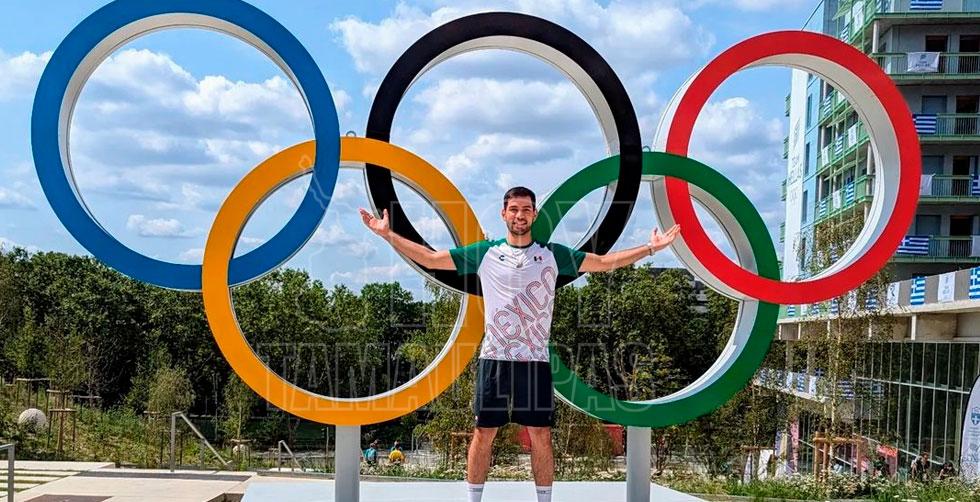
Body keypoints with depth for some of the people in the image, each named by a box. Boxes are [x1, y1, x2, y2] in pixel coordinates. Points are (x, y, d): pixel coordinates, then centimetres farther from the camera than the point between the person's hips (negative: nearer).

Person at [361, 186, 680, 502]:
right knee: (483, 433, 5)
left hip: (536, 360, 0)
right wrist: (388, 234, -3)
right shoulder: (484, 253, 3)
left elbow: (604, 262, 7)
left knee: (540, 435, 4)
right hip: (494, 358, 0)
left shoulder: (553, 254, 5)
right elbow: (430, 258, 4)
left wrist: (650, 248, 1)